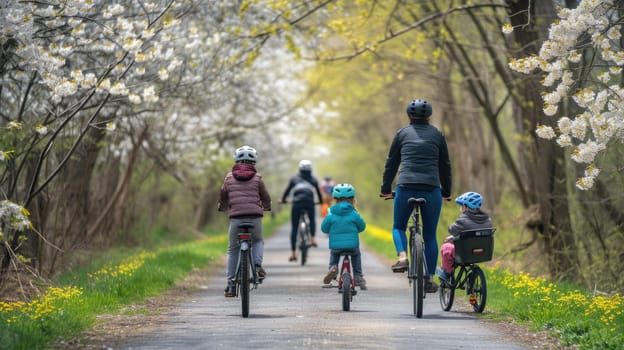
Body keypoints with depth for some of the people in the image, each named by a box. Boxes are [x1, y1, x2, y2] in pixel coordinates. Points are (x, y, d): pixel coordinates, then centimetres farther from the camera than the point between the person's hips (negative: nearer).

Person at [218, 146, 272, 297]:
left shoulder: (229, 177, 10)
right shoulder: (257, 178, 7)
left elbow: (223, 197, 18)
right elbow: (266, 198, 13)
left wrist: (222, 208, 41)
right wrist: (266, 207, 37)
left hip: (236, 217, 0)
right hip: (255, 217, 0)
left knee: (233, 250, 14)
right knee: (258, 241, 28)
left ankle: (231, 285, 11)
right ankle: (257, 265, 0)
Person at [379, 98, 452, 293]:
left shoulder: (402, 134, 11)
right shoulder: (437, 135, 12)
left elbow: (391, 163, 13)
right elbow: (445, 165, 16)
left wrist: (386, 189, 21)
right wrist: (446, 192, 25)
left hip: (405, 188, 0)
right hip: (431, 190, 1)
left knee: (398, 227, 18)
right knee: (430, 235, 9)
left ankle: (402, 257, -10)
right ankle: (429, 278, 6)